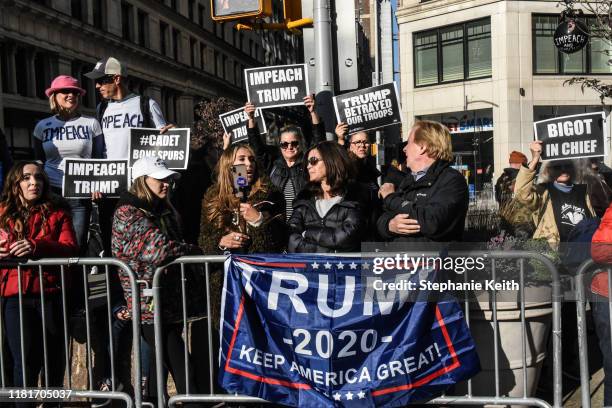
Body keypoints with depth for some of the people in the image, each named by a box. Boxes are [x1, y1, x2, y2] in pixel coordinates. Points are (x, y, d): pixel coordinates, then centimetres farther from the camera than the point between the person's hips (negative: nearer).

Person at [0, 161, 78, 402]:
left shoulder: (57, 213, 9)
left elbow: (71, 249, -5)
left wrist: (37, 246, -22)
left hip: (51, 294, 1)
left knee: (54, 359, 8)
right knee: (25, 361, -9)